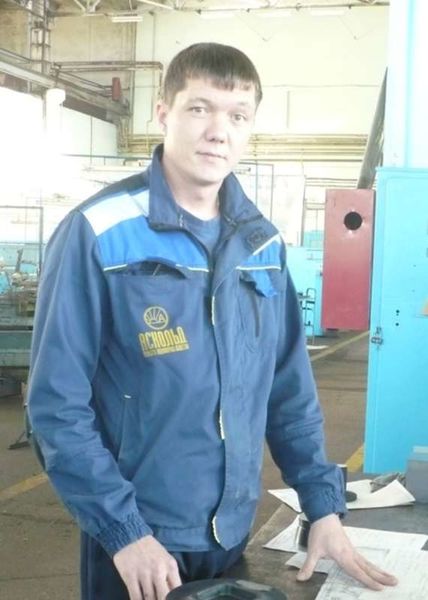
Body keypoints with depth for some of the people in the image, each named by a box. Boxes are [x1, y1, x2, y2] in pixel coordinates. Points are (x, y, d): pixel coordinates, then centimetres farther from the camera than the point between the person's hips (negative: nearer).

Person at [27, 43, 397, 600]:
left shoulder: (264, 242, 1)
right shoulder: (97, 233, -15)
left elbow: (289, 388, 7)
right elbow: (58, 402, -15)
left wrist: (323, 505, 1)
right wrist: (124, 531, -17)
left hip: (234, 534, 5)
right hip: (138, 544, -5)